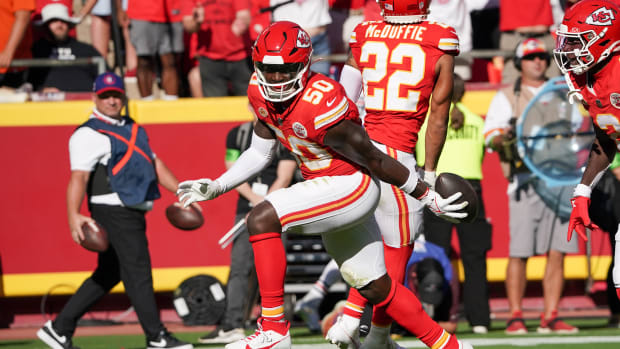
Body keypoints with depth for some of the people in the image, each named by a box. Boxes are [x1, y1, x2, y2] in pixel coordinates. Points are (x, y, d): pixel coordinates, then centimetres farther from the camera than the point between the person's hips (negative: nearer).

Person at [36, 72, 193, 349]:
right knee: (137, 272, -8)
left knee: (109, 274, 12)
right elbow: (79, 177, -19)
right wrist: (73, 215, -31)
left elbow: (155, 164, 25)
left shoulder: (133, 129, 20)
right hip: (113, 210, -9)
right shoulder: (89, 134, -8)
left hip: (134, 211, 9)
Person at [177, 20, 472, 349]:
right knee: (374, 287, 19)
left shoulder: (321, 106, -28)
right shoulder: (261, 92, -4)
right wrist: (216, 187, 3)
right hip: (324, 186, 9)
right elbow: (259, 153, 11)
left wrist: (428, 197, -9)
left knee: (261, 220, -23)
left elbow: (373, 160, -19)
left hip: (351, 186, -9)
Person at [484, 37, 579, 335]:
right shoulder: (506, 96, 10)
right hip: (525, 180, -3)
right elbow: (490, 134, 0)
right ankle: (515, 316, -1)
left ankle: (550, 317, 1)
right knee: (519, 252, -7)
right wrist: (503, 140, -21)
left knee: (557, 252, -1)